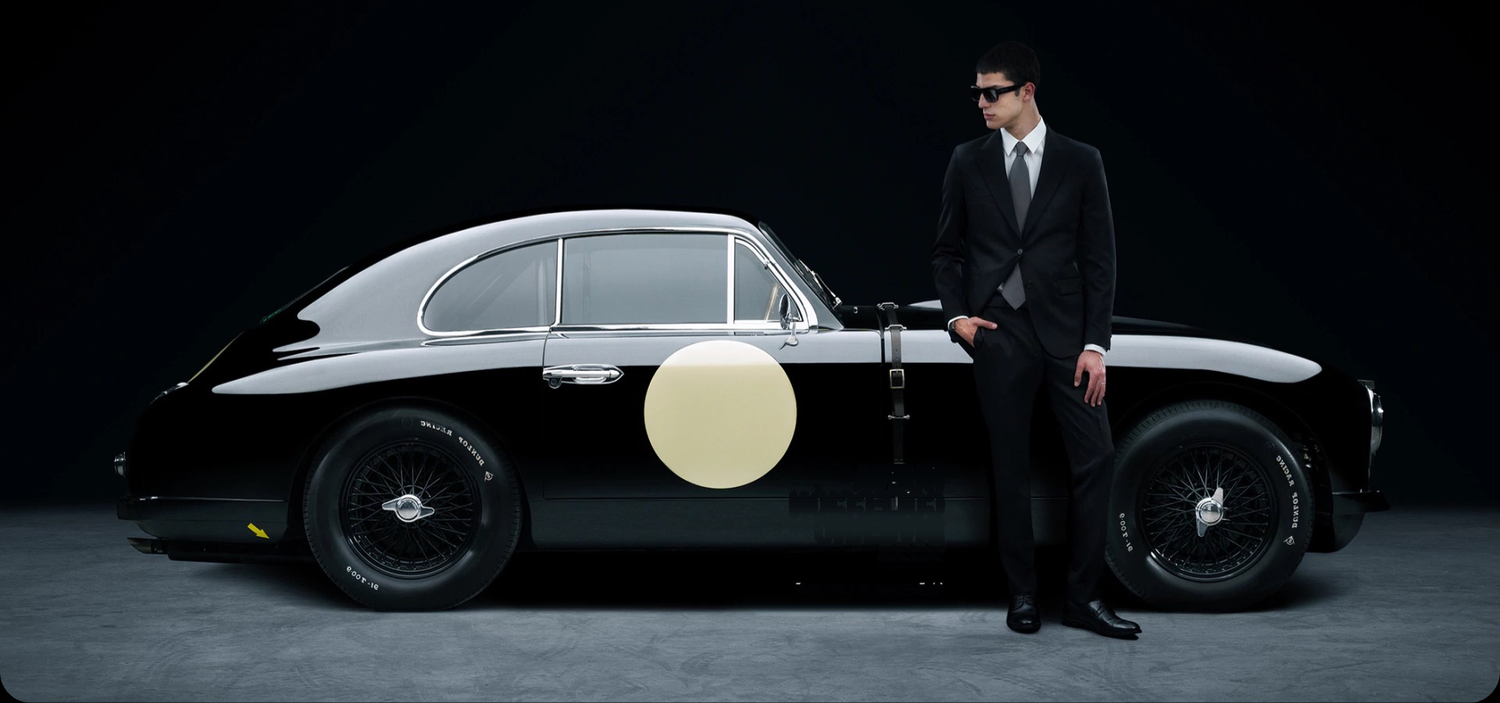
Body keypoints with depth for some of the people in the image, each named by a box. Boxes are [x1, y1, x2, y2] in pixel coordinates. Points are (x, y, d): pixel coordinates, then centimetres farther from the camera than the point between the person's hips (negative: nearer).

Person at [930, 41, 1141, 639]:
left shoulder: (1080, 162, 4)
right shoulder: (967, 163, 7)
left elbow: (1099, 259, 2)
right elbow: (946, 251, 13)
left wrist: (1095, 344, -5)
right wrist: (956, 315, -3)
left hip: (1065, 332, 0)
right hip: (997, 334, 0)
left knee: (1095, 457, -4)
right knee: (1010, 467, 4)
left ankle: (1083, 598, 6)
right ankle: (1023, 596, 15)